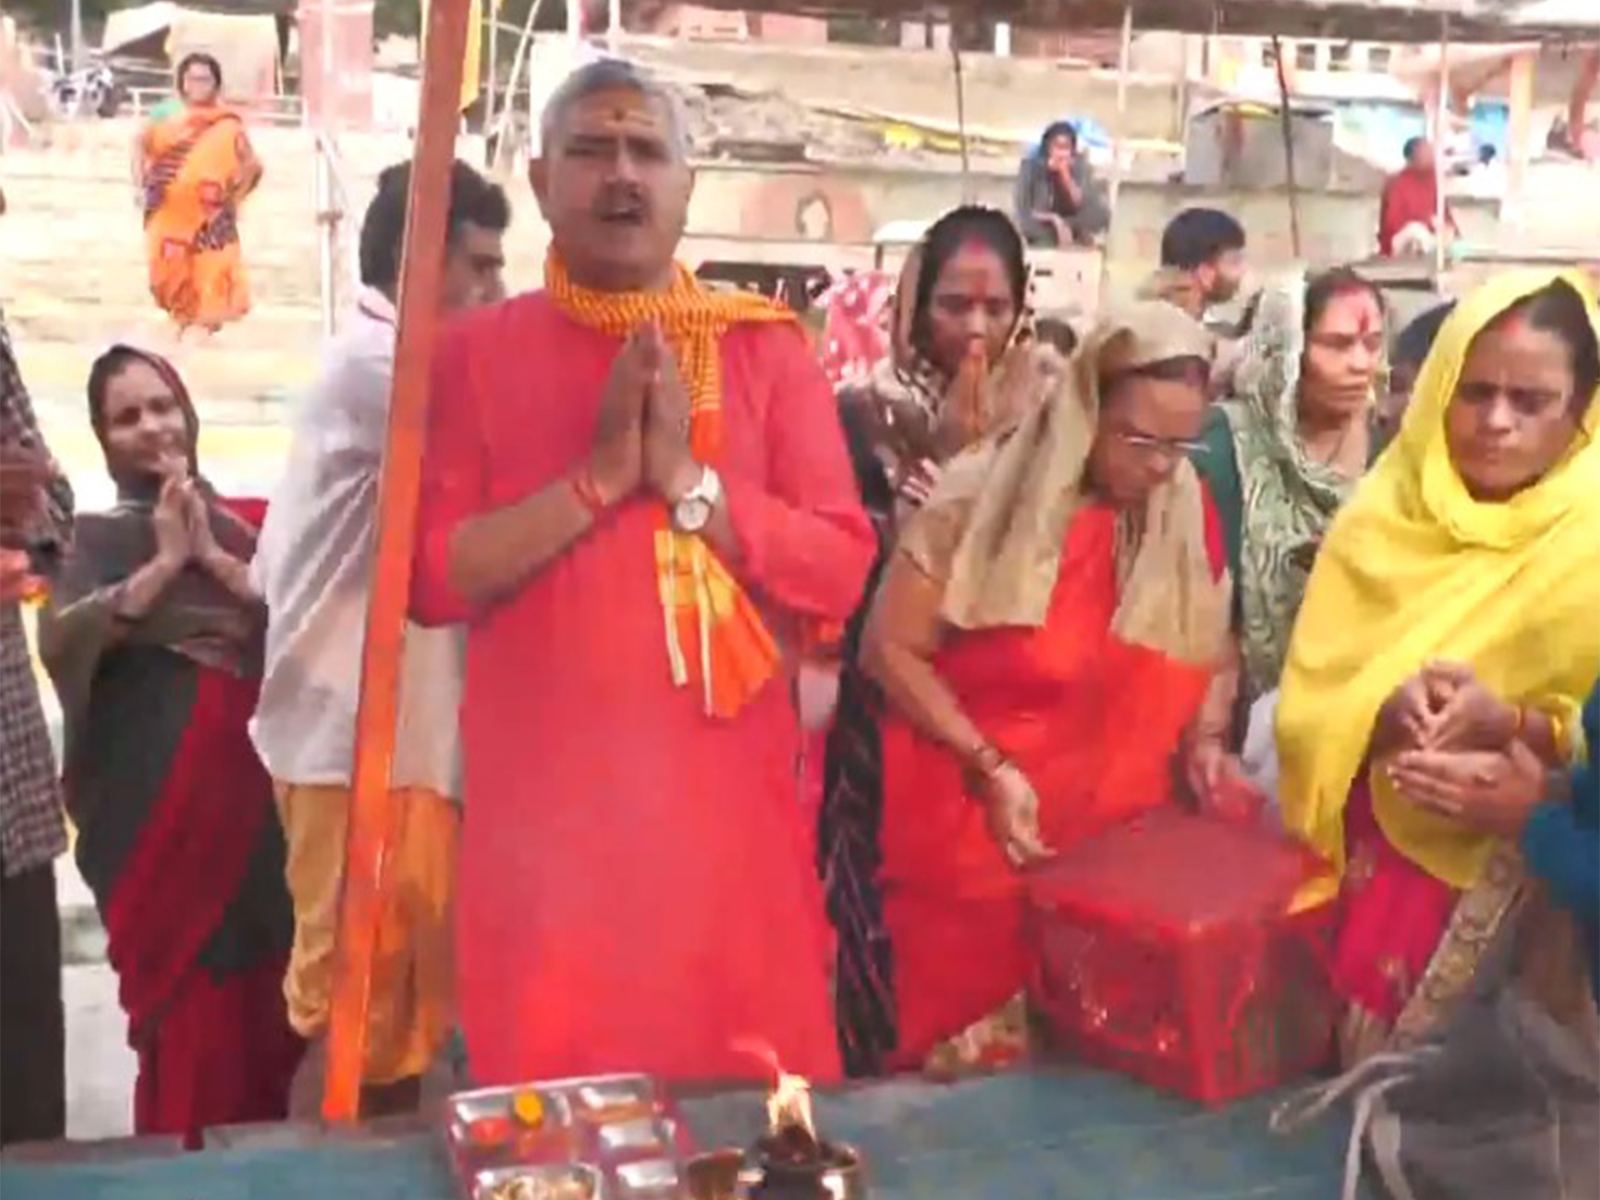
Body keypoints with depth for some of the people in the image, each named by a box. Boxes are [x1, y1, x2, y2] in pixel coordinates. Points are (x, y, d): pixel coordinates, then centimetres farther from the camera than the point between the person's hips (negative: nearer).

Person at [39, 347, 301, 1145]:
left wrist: (214, 557, -9)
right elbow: (58, 642, -11)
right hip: (153, 804, -2)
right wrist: (164, 564, -12)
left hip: (254, 791, 2)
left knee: (267, 1002, 5)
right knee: (181, 1004, -2)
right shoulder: (95, 537, 6)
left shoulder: (247, 521, 11)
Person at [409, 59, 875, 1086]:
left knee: (752, 1107, 8)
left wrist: (688, 479, -13)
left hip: (729, 799, 1)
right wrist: (598, 476, -14)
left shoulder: (767, 348, 5)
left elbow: (842, 568, -2)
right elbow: (430, 577, -5)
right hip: (543, 805, 0)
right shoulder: (477, 353, 3)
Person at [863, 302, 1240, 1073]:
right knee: (971, 1051, 5)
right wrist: (990, 768, -18)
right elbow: (891, 647, -12)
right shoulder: (984, 497, -15)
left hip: (1119, 831, 4)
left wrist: (1199, 740, -4)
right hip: (975, 825, -4)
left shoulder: (1186, 509, 0)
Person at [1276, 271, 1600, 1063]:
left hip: (1523, 869, -2)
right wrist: (1384, 711, -20)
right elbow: (1311, 699, 0)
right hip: (1374, 848, 2)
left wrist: (1509, 724, -24)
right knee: (1352, 1049, 2)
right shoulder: (1386, 514, 2)